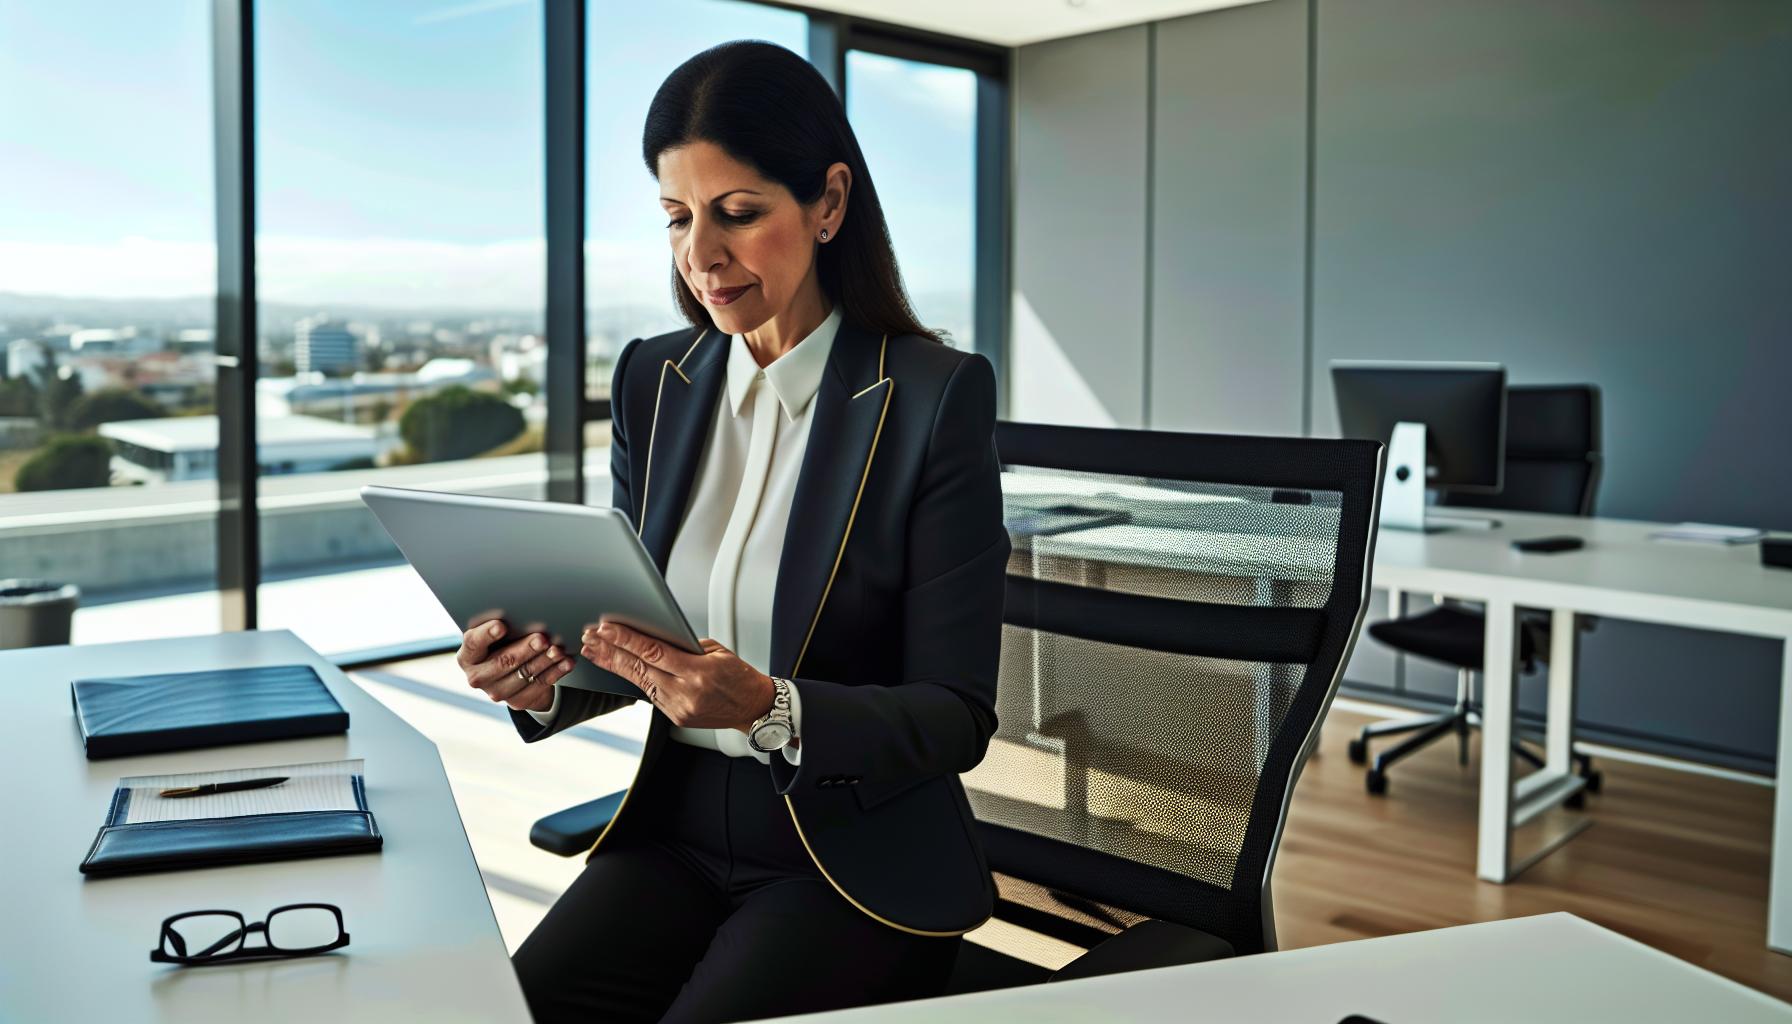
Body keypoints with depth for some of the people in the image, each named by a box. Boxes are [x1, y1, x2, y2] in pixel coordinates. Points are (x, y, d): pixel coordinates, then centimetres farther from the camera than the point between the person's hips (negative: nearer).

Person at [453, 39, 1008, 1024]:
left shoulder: (936, 396, -12)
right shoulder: (653, 380, 4)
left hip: (856, 866, -3)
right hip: (673, 834, 4)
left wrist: (768, 709, -28)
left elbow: (957, 717, -12)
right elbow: (639, 634, 11)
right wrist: (548, 680, -11)